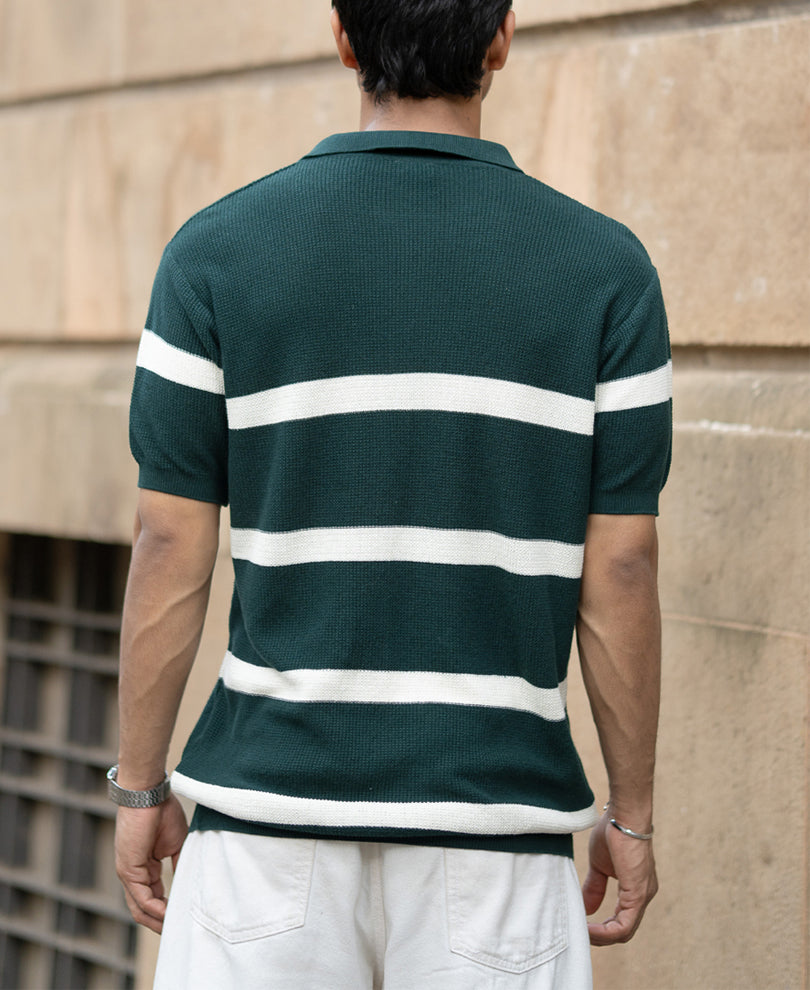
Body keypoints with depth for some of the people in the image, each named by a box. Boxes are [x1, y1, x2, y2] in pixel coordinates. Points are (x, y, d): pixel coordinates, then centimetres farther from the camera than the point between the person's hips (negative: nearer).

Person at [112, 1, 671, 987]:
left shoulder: (217, 251, -2)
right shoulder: (606, 269, -1)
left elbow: (170, 551, -2)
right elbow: (620, 572, -2)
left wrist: (139, 790, 8)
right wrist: (631, 816, 8)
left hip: (273, 806, 0)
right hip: (494, 819, 0)